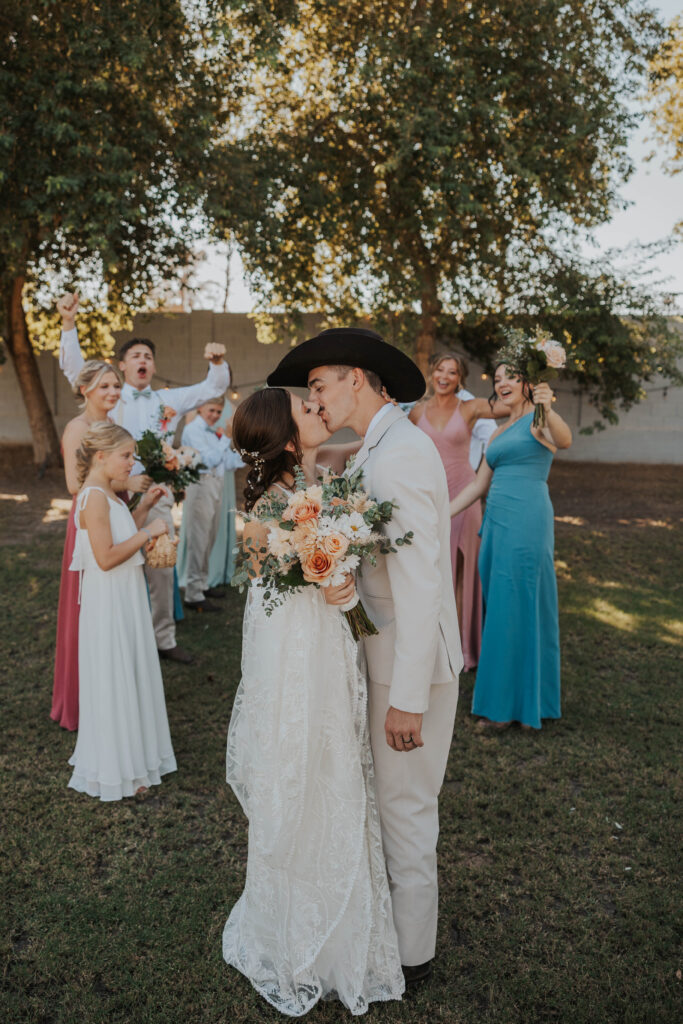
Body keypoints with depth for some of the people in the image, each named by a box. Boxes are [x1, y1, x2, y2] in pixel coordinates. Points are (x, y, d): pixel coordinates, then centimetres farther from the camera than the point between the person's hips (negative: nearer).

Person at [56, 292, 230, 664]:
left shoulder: (169, 399, 13)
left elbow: (213, 388, 14)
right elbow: (73, 367, -3)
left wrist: (217, 363, -7)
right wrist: (69, 323, -16)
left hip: (157, 496, 3)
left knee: (162, 570, 10)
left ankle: (163, 639, 23)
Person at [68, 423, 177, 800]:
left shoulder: (106, 494, 9)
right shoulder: (94, 497, -20)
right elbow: (106, 557, -24)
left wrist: (145, 507, 9)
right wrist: (148, 532, -18)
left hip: (126, 599, 10)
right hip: (109, 602, -9)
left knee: (129, 676, 19)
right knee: (112, 681, 4)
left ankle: (132, 752, 36)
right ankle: (115, 771, 21)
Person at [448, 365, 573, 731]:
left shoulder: (537, 420, -3)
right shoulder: (499, 433, 20)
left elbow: (564, 440, -25)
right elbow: (479, 484, 22)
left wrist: (547, 410, -44)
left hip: (526, 523, -8)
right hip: (497, 523, 8)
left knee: (515, 609, -2)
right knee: (498, 608, 12)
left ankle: (511, 704, 9)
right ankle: (503, 697, 24)